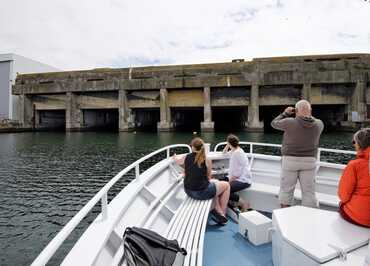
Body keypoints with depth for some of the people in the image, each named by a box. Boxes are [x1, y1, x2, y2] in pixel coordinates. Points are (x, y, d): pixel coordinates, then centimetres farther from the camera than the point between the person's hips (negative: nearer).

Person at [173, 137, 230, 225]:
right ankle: (223, 213, 25)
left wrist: (175, 157, 45)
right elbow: (208, 177, 1)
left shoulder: (186, 157, -1)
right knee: (226, 185, 18)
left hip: (188, 191, 6)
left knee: (215, 182, 31)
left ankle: (218, 211, 29)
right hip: (201, 192, -5)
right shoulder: (207, 160, -12)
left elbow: (177, 161, 23)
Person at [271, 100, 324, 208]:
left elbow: (274, 123, 5)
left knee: (286, 189, 9)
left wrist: (285, 113, 16)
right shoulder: (318, 124, -3)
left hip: (290, 160, -2)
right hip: (309, 161, 3)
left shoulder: (290, 122, -13)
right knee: (309, 191, 10)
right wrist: (308, 115, 20)